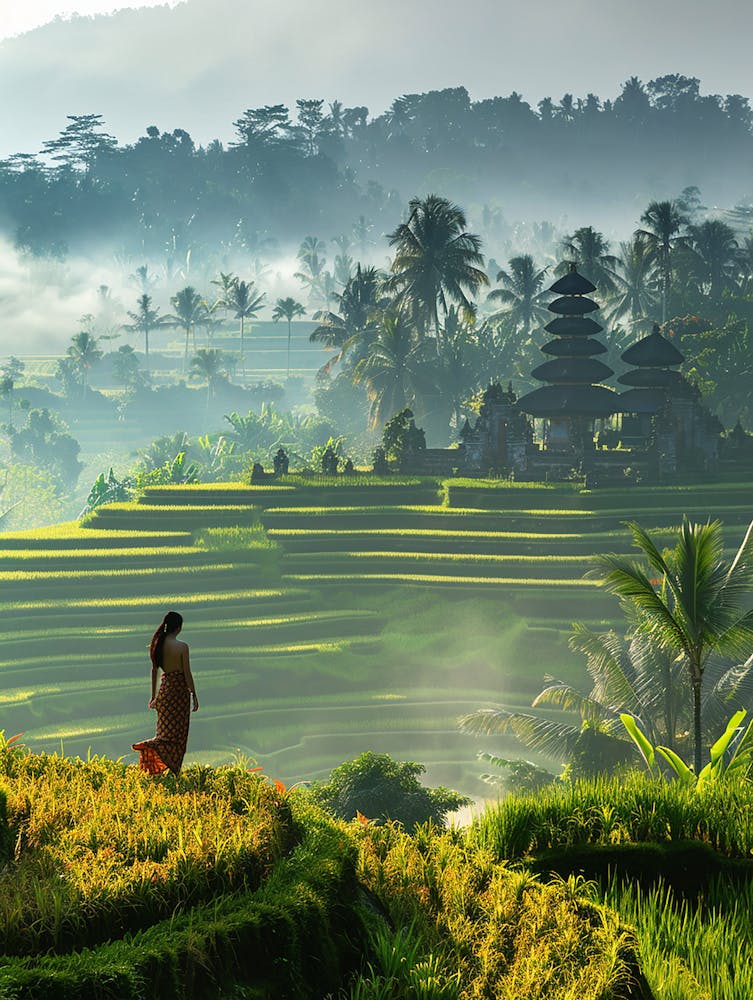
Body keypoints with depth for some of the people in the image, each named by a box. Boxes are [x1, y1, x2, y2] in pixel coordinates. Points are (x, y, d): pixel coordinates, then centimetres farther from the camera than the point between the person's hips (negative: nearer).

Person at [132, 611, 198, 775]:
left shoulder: (158, 644, 0)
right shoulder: (182, 646, -15)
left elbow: (154, 670, 7)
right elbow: (187, 673, -13)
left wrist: (153, 695, 15)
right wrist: (194, 695, -3)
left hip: (164, 687, 5)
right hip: (179, 688, -5)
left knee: (166, 729, 17)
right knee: (177, 731, 3)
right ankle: (174, 771, -3)